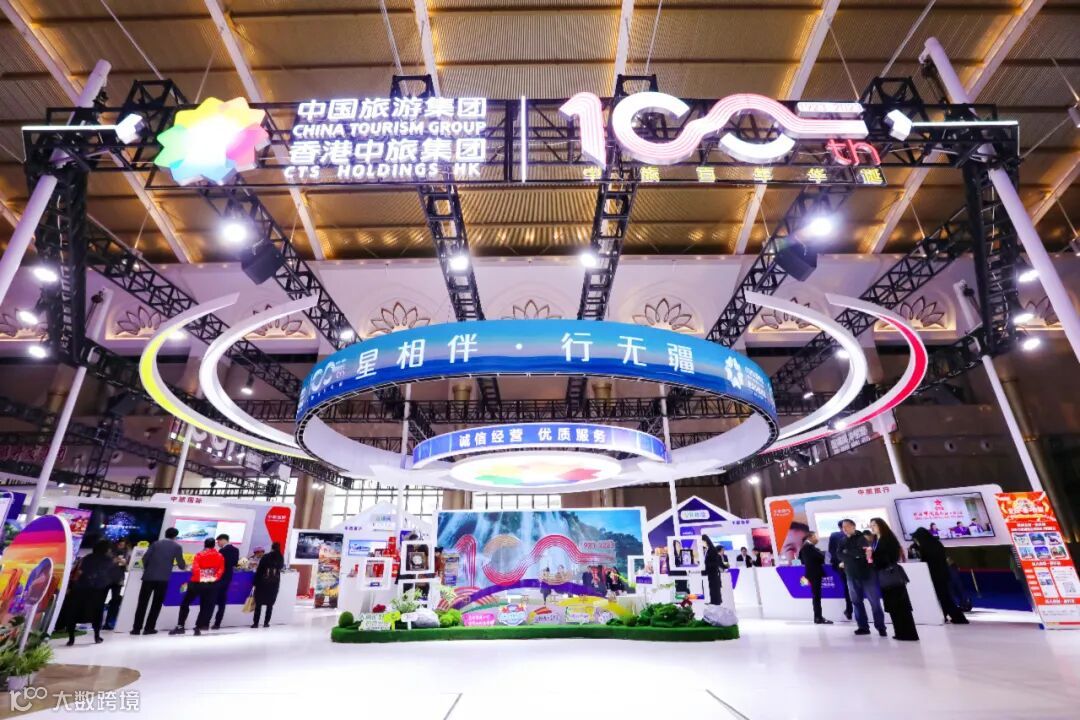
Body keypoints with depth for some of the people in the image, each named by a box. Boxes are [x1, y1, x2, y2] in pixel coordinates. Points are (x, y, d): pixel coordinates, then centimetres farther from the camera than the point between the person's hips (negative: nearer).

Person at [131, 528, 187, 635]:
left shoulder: (155, 543, 10)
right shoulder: (177, 547, 4)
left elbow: (145, 558, 1)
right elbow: (181, 564, 2)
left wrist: (146, 569, 18)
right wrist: (185, 567, 24)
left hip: (149, 576, 2)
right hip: (163, 578, -2)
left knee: (142, 603, 7)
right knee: (156, 604, 8)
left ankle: (137, 628, 6)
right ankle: (149, 628, 7)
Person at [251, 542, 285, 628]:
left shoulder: (265, 557, -6)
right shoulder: (281, 558, 2)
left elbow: (259, 571, -7)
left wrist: (255, 583, -3)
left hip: (262, 583, -2)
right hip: (274, 584, 2)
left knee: (258, 603, 6)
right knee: (270, 604, 9)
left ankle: (256, 623, 4)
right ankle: (266, 622, 8)